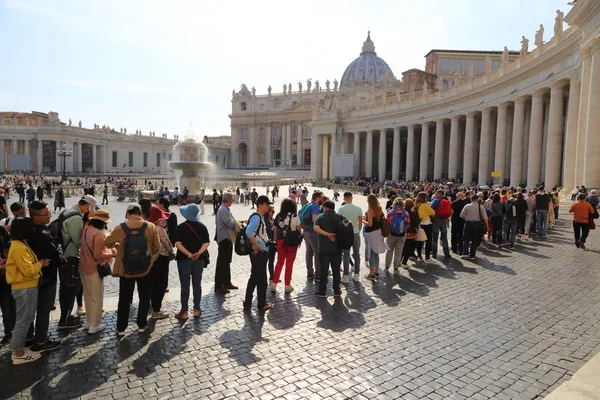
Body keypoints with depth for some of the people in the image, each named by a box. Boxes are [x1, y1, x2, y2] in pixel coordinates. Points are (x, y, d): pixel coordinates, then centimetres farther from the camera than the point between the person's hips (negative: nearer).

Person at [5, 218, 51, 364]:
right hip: (25, 289, -10)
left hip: (26, 287, 10)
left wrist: (39, 263, 4)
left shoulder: (20, 245, 11)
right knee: (23, 321, 0)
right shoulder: (19, 248, -22)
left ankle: (19, 349, 28)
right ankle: (18, 354, 10)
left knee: (25, 320, 18)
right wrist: (40, 264, -7)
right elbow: (29, 271, -24)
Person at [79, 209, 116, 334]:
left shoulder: (86, 230, 4)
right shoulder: (99, 234, -22)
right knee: (96, 297, 6)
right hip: (94, 269, -8)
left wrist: (107, 248, 13)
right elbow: (98, 255, -22)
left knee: (88, 295, 21)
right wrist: (113, 253, -11)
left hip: (84, 266, 9)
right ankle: (94, 325, 16)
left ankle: (90, 321, 35)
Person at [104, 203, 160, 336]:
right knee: (144, 298, 16)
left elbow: (107, 243, 3)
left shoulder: (120, 228, -12)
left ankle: (121, 328, 24)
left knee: (124, 300, 15)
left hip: (125, 270, 0)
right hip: (145, 269, 0)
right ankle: (141, 325, 24)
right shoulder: (151, 227, -11)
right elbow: (157, 247, -5)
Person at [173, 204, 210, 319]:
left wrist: (189, 254, -18)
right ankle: (196, 309, 17)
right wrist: (199, 253, -16)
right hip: (199, 259, 3)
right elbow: (206, 243, -6)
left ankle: (184, 311, 7)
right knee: (197, 284, 11)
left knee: (185, 285, 3)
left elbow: (178, 244, -14)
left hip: (184, 259, -2)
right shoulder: (202, 227, 3)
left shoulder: (181, 227, -5)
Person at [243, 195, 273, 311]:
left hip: (262, 252, 10)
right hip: (258, 253, -10)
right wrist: (256, 246, -23)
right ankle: (262, 304, 17)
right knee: (261, 279, 3)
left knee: (254, 278, 15)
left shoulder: (261, 217, 13)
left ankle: (247, 304, 23)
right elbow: (249, 232, -32)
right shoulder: (256, 217, -17)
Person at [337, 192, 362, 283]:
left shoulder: (341, 209, -9)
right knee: (356, 254, 12)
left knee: (346, 255, 4)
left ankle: (346, 277, 7)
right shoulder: (358, 209, -2)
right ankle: (357, 275, 19)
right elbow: (360, 223, 3)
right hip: (356, 233, 2)